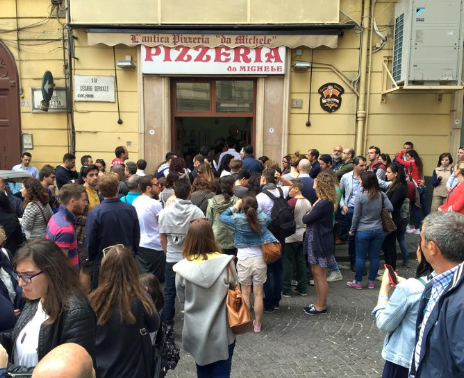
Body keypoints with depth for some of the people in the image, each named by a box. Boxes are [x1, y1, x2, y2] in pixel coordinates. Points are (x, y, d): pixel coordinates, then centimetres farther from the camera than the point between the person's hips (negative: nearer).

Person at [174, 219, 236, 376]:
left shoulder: (183, 267, -15)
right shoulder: (225, 263, -17)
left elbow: (182, 299, -1)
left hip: (196, 332, 2)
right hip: (222, 331, -1)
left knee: (203, 370, 24)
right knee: (221, 371, 15)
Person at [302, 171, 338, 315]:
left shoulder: (324, 203, -23)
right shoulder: (322, 201, 10)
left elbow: (306, 219, -19)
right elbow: (312, 217, 8)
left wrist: (308, 214, -1)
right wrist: (310, 214, -11)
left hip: (320, 241, -10)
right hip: (315, 240, 10)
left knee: (320, 275, 2)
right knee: (315, 272, 16)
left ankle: (321, 307, 15)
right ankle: (318, 303, 28)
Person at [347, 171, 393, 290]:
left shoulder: (360, 195, -15)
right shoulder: (381, 194, -4)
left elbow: (356, 216, -10)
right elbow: (390, 208, -4)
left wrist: (352, 230, 2)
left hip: (363, 231, -4)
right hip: (378, 230, 4)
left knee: (360, 257, 8)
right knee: (375, 256, 11)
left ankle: (358, 282, 17)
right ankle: (371, 282, 20)